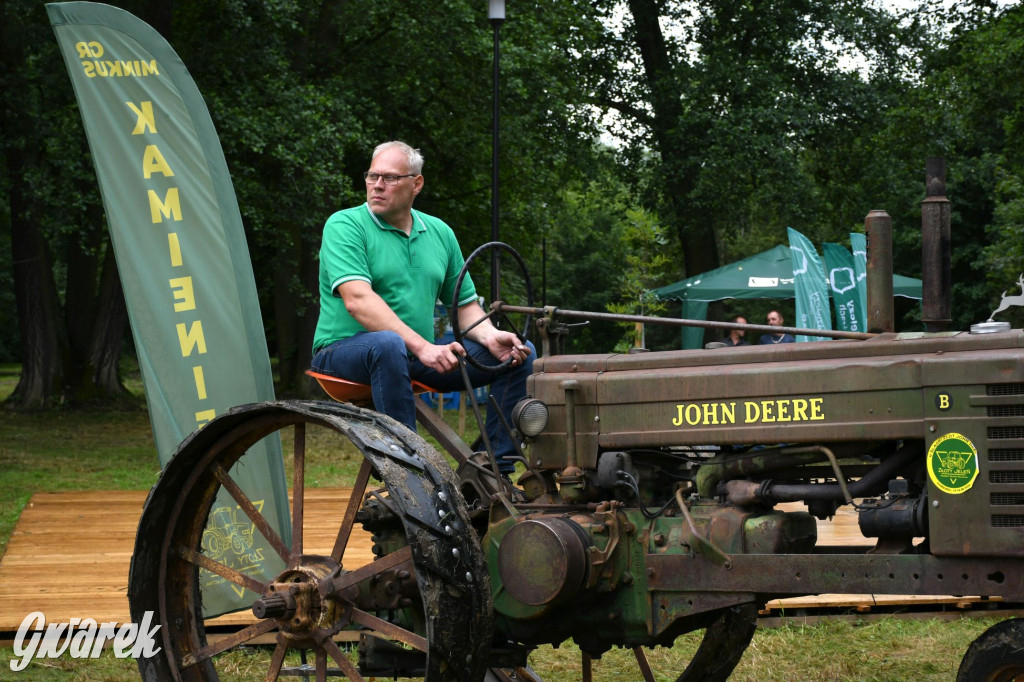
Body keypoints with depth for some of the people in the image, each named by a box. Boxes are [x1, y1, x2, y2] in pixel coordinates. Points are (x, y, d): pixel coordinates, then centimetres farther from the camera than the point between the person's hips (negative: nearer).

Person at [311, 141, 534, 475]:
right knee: (388, 344, -42)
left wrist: (490, 336, -7)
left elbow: (465, 305, 18)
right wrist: (422, 347, -30)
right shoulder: (344, 225, -6)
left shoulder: (439, 233, 14)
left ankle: (495, 468, -5)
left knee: (521, 353, -2)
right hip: (346, 349, -6)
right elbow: (358, 300, -21)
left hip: (421, 356, 7)